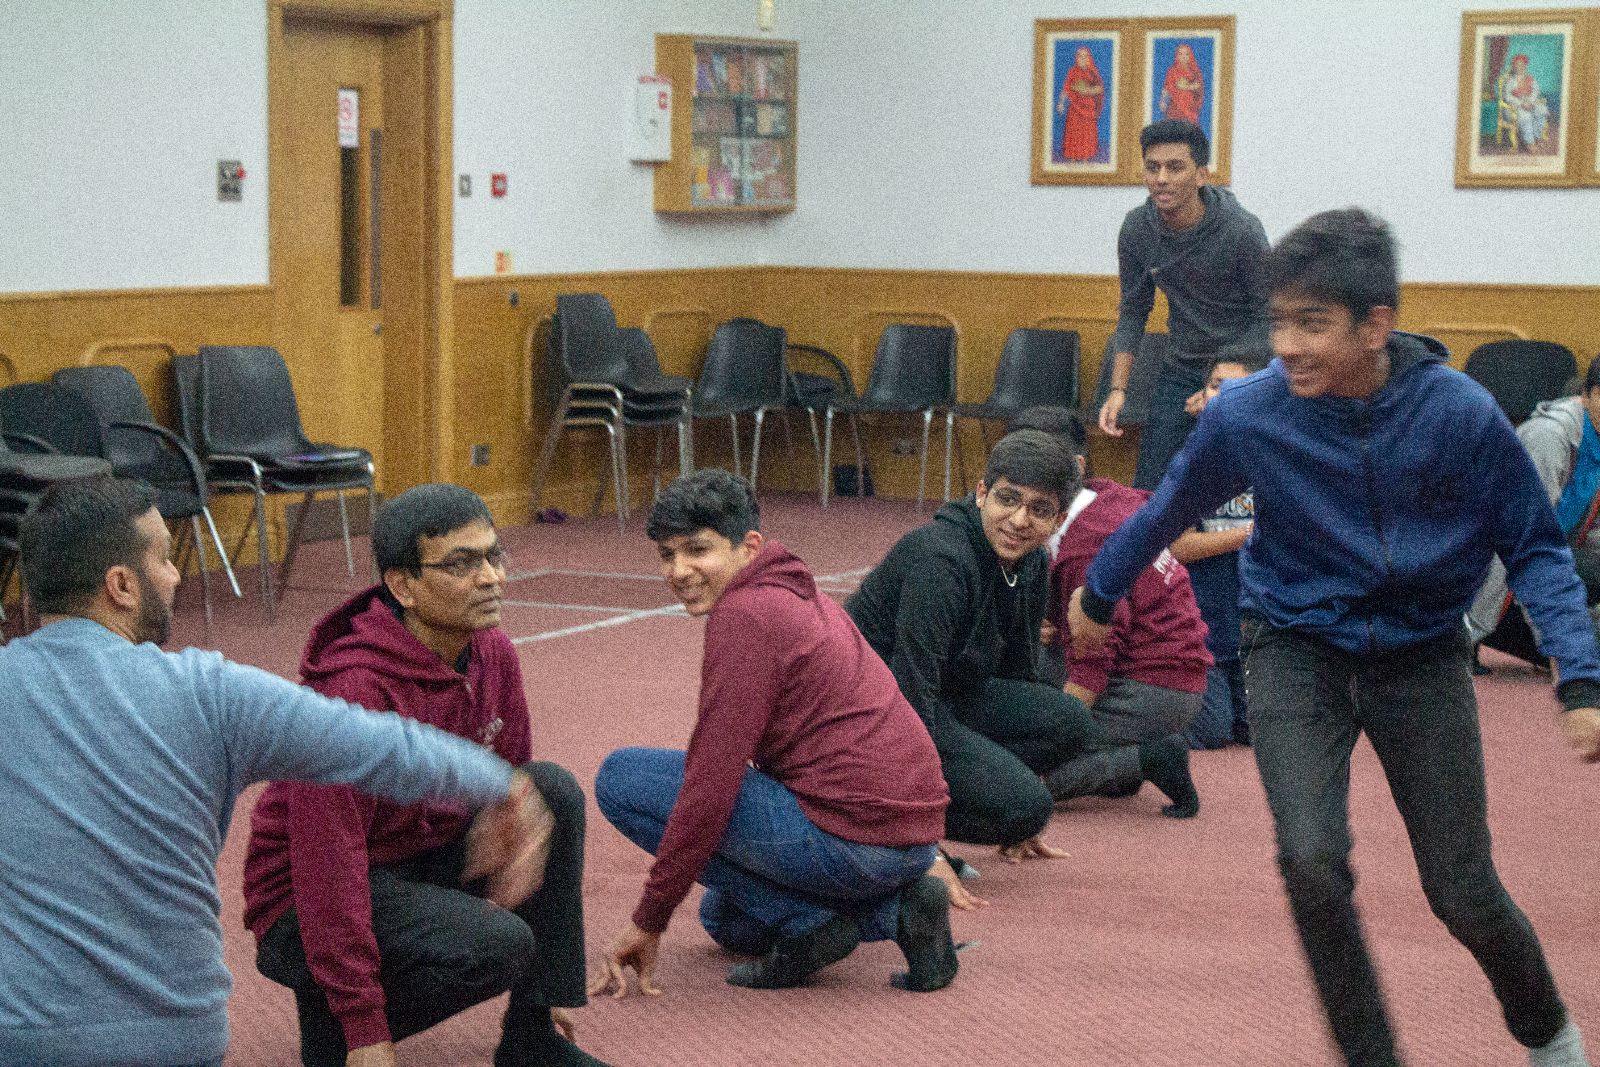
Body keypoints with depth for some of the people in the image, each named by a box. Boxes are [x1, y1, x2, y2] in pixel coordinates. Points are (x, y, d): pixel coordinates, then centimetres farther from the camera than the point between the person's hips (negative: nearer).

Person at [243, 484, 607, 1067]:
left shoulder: (492, 652, -4)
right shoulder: (355, 690, -28)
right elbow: (326, 861, -28)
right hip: (307, 912, -8)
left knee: (554, 789, -12)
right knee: (496, 944, -30)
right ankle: (326, 1011, -3)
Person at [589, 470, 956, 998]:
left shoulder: (744, 614, -13)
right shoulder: (802, 595, 17)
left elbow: (711, 785, -16)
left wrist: (649, 921, -8)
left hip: (850, 832, -10)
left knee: (621, 776, -3)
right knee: (725, 917, 32)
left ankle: (807, 923, -5)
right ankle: (893, 910, 10)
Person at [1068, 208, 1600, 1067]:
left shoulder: (1460, 413, -20)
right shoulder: (1247, 414, -17)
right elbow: (1169, 510, 4)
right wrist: (1098, 592, 19)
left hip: (1420, 655, 0)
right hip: (1298, 648, 0)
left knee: (1463, 893, 2)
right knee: (1311, 860, -21)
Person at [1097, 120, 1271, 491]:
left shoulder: (1242, 231, -21)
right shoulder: (1137, 228, -8)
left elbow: (1267, 316, -13)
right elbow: (1133, 311, 3)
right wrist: (1117, 389, -5)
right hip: (1182, 368, 4)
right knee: (1148, 489, 2)